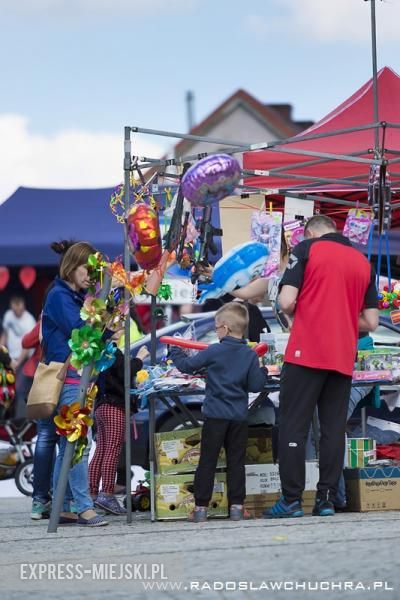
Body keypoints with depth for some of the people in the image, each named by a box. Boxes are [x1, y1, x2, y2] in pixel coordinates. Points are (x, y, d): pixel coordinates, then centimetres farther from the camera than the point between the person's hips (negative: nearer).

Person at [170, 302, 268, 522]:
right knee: (236, 461, 7)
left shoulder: (213, 352, -6)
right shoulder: (250, 355, 0)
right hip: (239, 417, 2)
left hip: (215, 416, -2)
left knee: (207, 461, 2)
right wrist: (263, 371, 17)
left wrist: (176, 352, 21)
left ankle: (201, 506, 1)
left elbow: (187, 365, 2)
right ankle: (236, 505, 4)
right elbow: (255, 385, -1)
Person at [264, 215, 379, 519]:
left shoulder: (306, 249, 0)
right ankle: (327, 499, 3)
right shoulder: (363, 262, 14)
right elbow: (370, 322, 10)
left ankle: (291, 499, -4)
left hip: (307, 353, -4)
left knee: (294, 426, 0)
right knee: (334, 429, 7)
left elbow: (287, 302, -9)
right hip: (343, 359, 4)